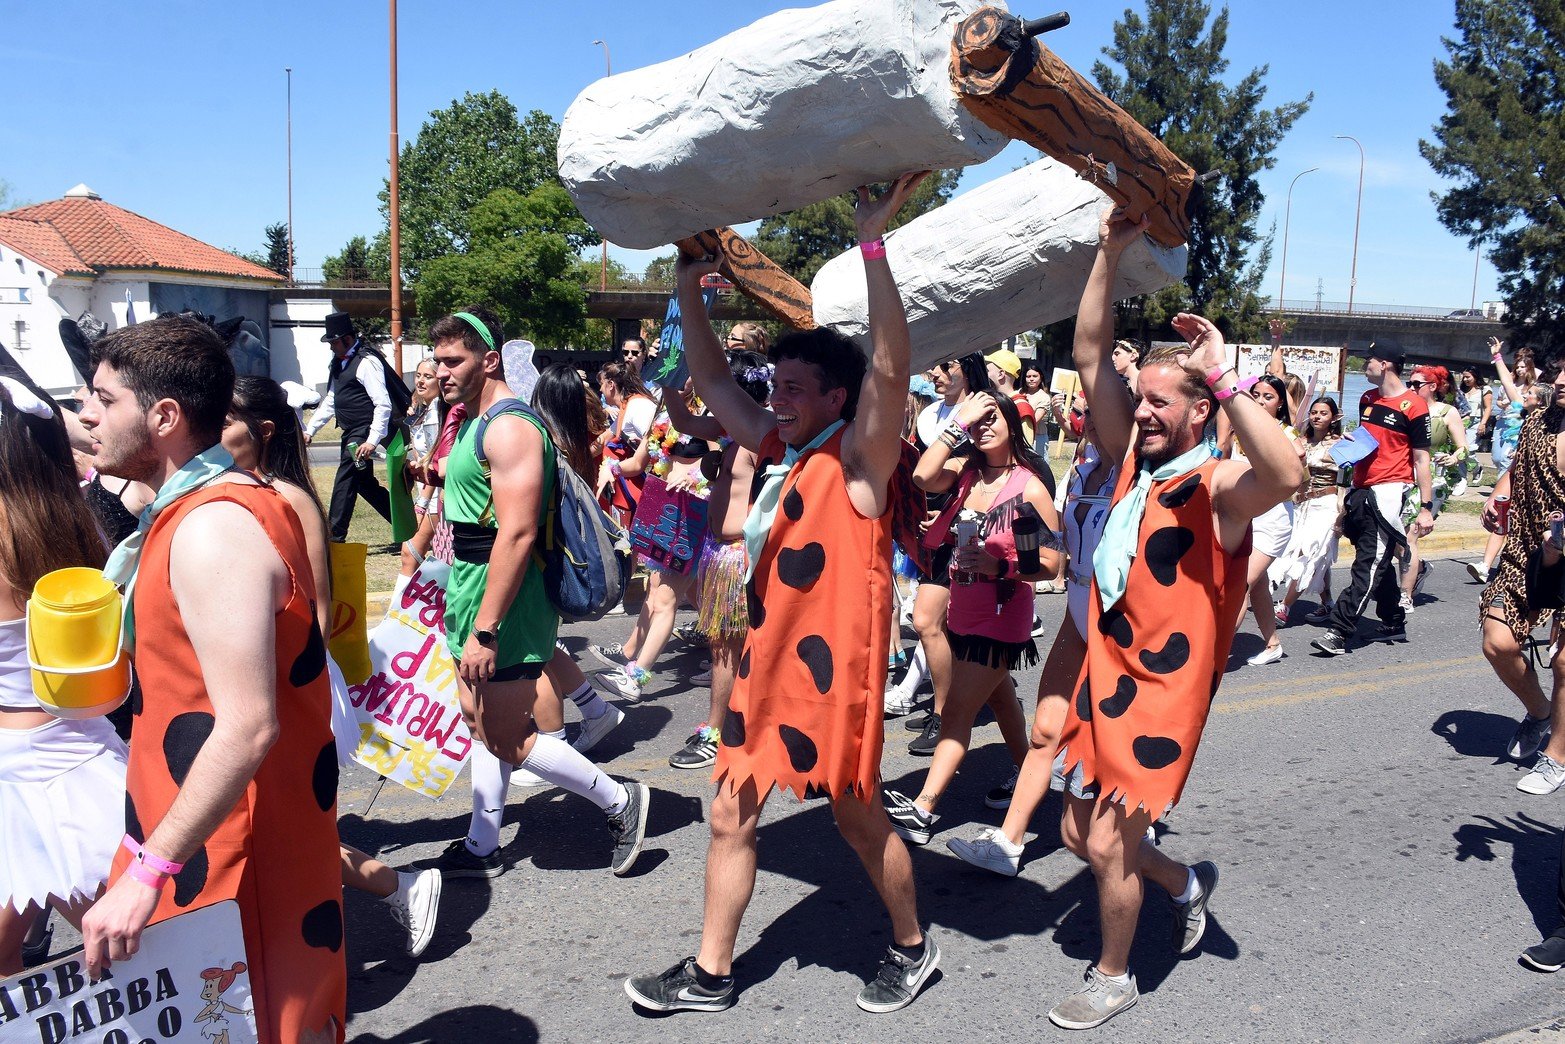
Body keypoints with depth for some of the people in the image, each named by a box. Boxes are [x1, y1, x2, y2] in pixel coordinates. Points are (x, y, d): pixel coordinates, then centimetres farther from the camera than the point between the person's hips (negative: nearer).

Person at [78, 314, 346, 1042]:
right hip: (211, 829, 9)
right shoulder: (200, 510, 8)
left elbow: (248, 726, -29)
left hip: (230, 845, -9)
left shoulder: (214, 529, -23)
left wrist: (148, 869, -27)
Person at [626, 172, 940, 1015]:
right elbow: (713, 382, 16)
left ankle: (912, 949, 33)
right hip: (765, 663, 7)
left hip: (832, 667, -7)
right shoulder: (779, 451, 9)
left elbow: (890, 369, -26)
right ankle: (710, 974, 25)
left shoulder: (857, 460, -11)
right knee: (731, 815, 11)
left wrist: (872, 240, -31)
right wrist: (691, 288, 9)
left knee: (857, 818, 9)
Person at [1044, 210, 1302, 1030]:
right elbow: (1090, 356, 1)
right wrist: (1111, 251, -6)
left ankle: (1113, 977, 26)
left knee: (1106, 846, 0)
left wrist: (1225, 380, -37)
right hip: (1104, 678, 7)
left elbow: (1286, 475, -40)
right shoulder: (1136, 461, 4)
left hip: (1163, 693, -7)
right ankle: (1186, 885, 45)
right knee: (1079, 833, 17)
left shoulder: (1220, 489, -15)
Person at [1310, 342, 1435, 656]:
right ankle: (1394, 625, 27)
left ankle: (1340, 633, -17)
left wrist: (1426, 507, -12)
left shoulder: (1412, 406, -9)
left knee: (1368, 565, -11)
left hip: (1388, 491, -8)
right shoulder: (1367, 399, 13)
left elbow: (1421, 459, -9)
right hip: (1360, 491, 8)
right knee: (1379, 564, 15)